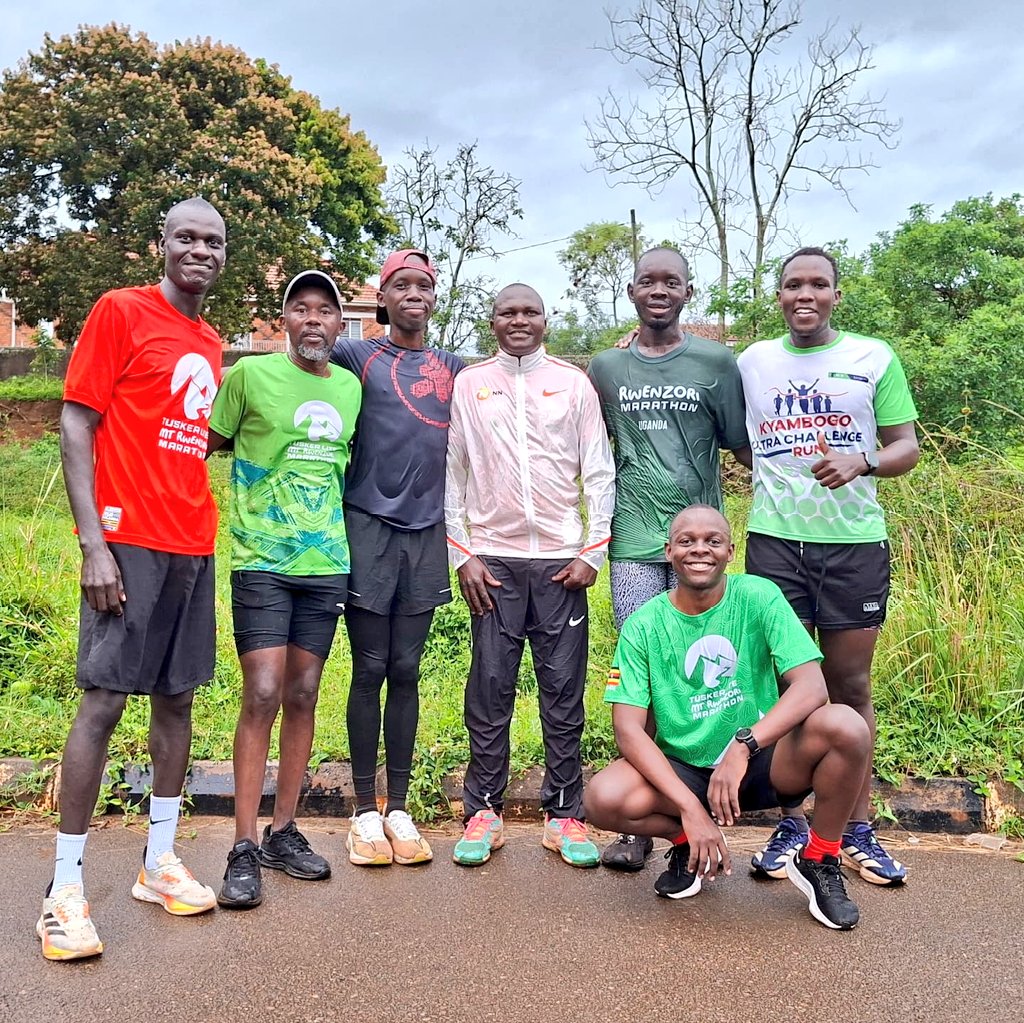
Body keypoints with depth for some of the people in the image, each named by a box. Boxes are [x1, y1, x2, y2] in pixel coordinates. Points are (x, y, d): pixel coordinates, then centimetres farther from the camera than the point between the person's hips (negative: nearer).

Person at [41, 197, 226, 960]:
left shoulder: (211, 345, 15)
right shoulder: (121, 311, -3)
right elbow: (76, 425, -8)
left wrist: (207, 532, 10)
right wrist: (93, 543, -15)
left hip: (193, 547, 7)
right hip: (129, 543, -6)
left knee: (177, 698, 9)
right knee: (104, 701, -4)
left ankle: (160, 862, 21)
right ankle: (66, 889, 6)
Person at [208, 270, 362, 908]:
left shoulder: (351, 388, 10)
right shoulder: (251, 375, -3)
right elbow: (210, 443, 6)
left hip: (326, 565, 4)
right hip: (262, 562, -4)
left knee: (303, 695, 9)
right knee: (263, 695, -9)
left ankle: (284, 831, 21)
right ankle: (244, 849, 2)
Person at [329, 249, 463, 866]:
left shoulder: (454, 368, 14)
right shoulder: (359, 358, 5)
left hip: (427, 532, 3)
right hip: (369, 526, -3)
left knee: (406, 672, 7)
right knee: (370, 670, 2)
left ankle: (399, 808, 16)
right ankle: (365, 810, 13)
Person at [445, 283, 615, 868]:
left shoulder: (574, 384, 9)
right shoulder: (469, 385, 9)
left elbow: (599, 473, 7)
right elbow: (452, 474, 7)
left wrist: (593, 552, -2)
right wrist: (463, 555, 0)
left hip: (561, 559, 0)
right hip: (493, 557, 0)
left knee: (564, 687, 3)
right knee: (490, 687, 2)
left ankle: (565, 814, 12)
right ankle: (484, 811, 12)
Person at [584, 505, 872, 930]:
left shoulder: (758, 597, -10)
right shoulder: (643, 626, -8)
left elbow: (811, 685, -20)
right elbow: (628, 729, -14)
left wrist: (744, 745, -34)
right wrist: (689, 807, -25)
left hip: (763, 762, 0)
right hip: (683, 770, 1)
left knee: (845, 726, -29)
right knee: (603, 799, -28)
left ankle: (819, 861, -1)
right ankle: (687, 843, 7)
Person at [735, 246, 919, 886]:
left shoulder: (874, 357, 6)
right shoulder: (752, 362, 10)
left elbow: (907, 447, 4)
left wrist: (861, 462, -14)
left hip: (855, 540, -1)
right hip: (775, 539, 1)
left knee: (850, 686, 5)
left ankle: (858, 829, 16)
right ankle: (792, 824, 16)